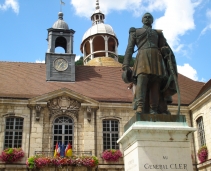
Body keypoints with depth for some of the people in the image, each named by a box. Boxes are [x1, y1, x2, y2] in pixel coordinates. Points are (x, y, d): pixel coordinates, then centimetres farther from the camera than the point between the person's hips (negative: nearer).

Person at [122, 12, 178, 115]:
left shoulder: (158, 33, 31)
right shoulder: (135, 32, 24)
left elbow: (165, 47, 19)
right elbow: (129, 49, 13)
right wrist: (125, 66, 1)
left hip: (156, 57, 3)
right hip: (142, 57, -3)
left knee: (156, 84, -11)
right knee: (141, 80, -24)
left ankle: (153, 110, -18)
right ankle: (140, 108, -38)